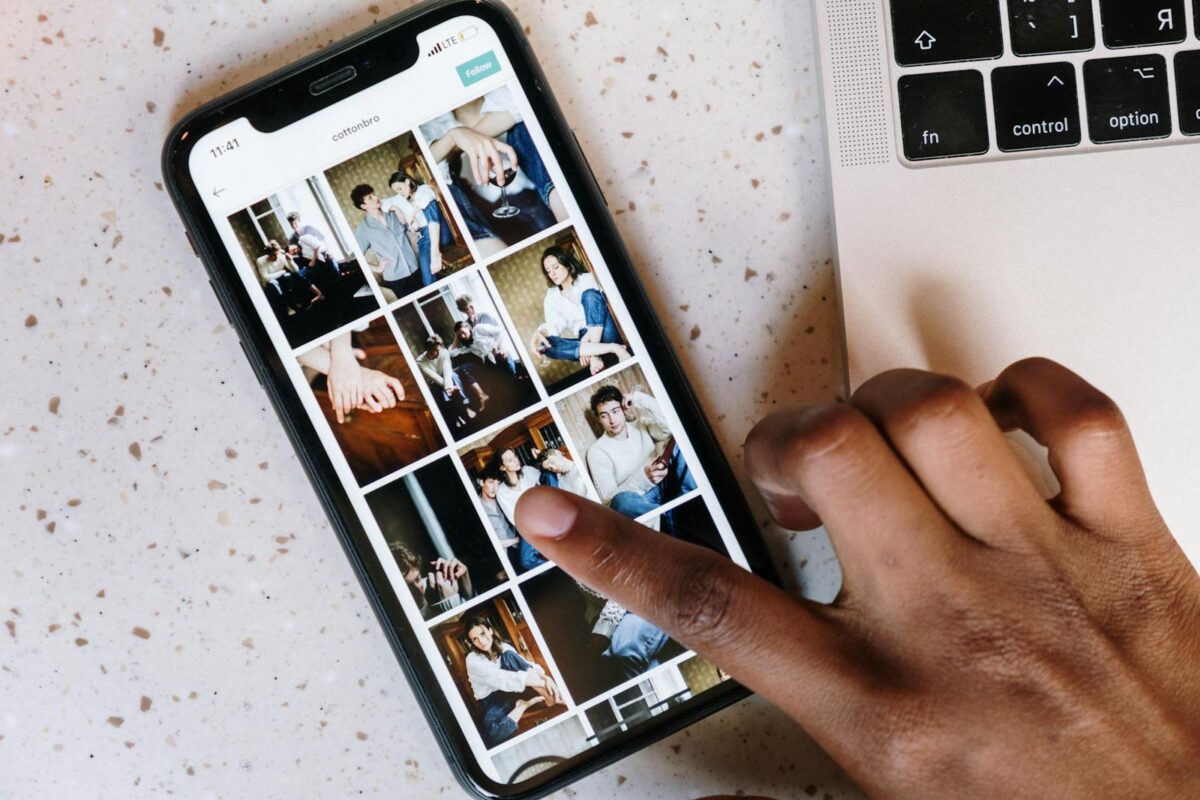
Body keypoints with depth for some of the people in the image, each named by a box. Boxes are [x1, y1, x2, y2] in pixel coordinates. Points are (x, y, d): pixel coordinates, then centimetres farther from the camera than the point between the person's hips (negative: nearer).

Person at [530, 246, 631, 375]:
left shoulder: (588, 279, 5)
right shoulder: (551, 296, 13)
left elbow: (604, 304, -10)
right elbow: (554, 324, -4)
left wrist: (589, 336, -26)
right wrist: (539, 333, -29)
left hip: (605, 335, -3)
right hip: (584, 340, 4)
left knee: (589, 294, -25)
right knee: (545, 344, -24)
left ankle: (595, 355, -36)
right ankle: (612, 348, -36)